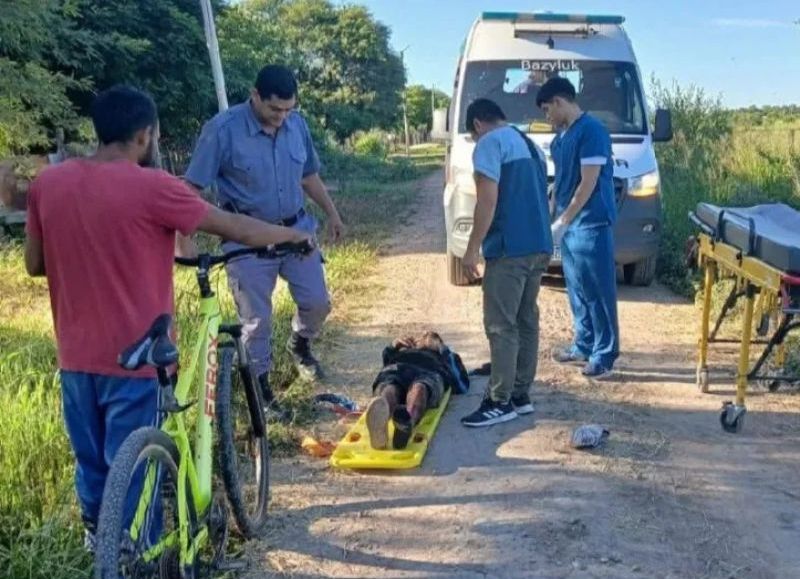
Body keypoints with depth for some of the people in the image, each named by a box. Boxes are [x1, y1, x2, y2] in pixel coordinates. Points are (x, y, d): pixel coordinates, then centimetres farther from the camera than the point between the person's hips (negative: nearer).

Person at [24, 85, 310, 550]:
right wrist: (292, 234, 8)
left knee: (93, 465, 21)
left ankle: (98, 542, 39)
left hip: (76, 357, 6)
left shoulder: (47, 183, 0)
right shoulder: (151, 187, -16)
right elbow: (237, 229, -8)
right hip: (133, 358, -6)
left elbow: (35, 264, 10)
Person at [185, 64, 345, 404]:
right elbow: (192, 188, -17)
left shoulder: (297, 124, -3)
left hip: (297, 229, 5)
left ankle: (300, 344, 40)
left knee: (317, 302, 9)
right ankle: (260, 383, 22)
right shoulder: (223, 129, -18)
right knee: (256, 319, 3)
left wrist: (331, 213, 20)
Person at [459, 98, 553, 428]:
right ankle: (521, 395, 17)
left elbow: (488, 201, -14)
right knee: (526, 321, 12)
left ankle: (500, 403, -4)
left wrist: (472, 248, -11)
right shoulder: (529, 144, 22)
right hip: (540, 246, 9)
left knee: (501, 326, -6)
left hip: (510, 248, -9)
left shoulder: (490, 143, -5)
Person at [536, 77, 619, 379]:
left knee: (598, 292, -3)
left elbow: (589, 182, -18)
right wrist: (559, 220, 16)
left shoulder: (591, 130, -14)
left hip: (591, 225, -9)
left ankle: (604, 355, 2)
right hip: (571, 225, 9)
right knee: (577, 291, 14)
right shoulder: (563, 136, 14)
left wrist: (562, 221, -17)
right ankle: (583, 346, 24)